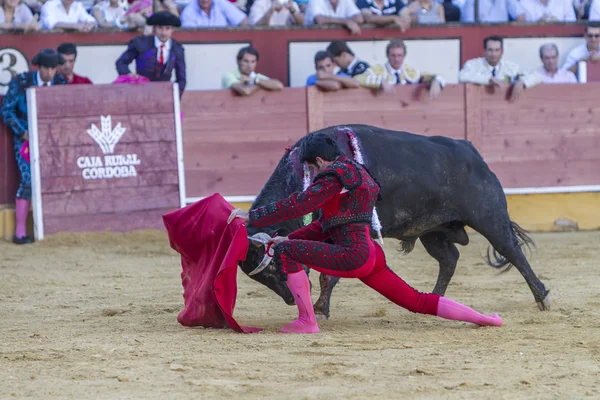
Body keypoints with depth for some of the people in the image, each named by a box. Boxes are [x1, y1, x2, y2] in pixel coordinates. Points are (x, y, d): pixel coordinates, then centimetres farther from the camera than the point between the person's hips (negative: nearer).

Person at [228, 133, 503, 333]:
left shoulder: (335, 175, -6)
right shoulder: (360, 175, 25)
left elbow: (299, 204, -14)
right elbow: (327, 224, 29)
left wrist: (253, 216, -10)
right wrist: (290, 237, 24)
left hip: (352, 255, -10)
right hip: (371, 254, 10)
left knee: (284, 252, -10)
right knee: (417, 301, 14)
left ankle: (307, 321, -11)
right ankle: (482, 318, 11)